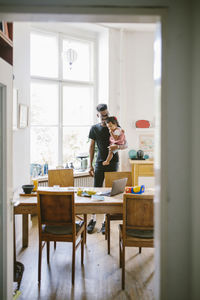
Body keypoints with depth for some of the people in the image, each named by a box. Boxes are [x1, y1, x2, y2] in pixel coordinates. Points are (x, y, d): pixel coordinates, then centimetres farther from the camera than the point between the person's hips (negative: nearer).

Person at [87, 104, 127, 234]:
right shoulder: (94, 129, 7)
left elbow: (125, 145, 3)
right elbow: (92, 147, 10)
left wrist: (117, 146, -21)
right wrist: (90, 165, 5)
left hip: (113, 162, -1)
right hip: (100, 163, 1)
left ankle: (106, 221, 9)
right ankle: (93, 220, 11)